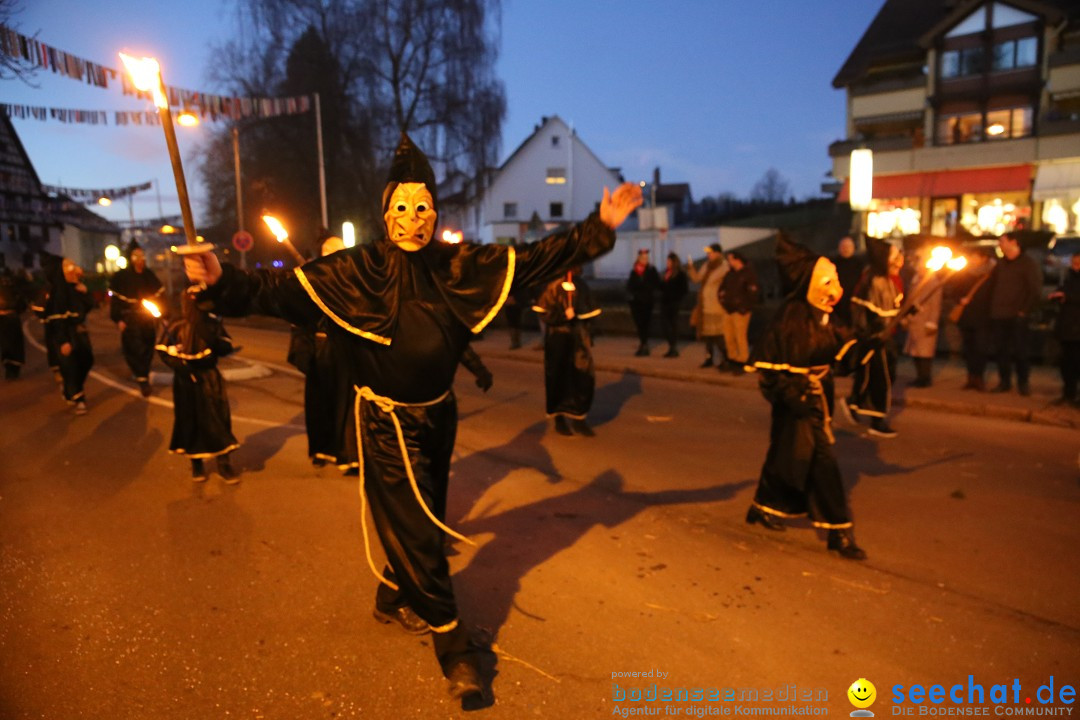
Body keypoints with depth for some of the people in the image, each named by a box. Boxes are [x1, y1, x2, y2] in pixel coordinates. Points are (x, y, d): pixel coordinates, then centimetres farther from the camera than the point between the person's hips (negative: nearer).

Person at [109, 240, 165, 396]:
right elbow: (114, 299, -8)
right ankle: (142, 378, -6)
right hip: (130, 319, -4)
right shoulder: (120, 276, -7)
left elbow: (160, 295, 9)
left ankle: (142, 375, 24)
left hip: (148, 319, 4)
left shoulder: (149, 275, 6)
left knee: (148, 348, 9)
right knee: (134, 348, -11)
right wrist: (118, 319, -14)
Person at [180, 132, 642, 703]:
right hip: (387, 424, -5)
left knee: (424, 520, 20)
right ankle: (455, 650, 15)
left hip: (439, 416, 5)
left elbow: (536, 258, -2)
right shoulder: (356, 271, -14)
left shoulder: (460, 266, -5)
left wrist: (600, 227, -4)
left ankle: (392, 600, 47)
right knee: (415, 533, 0)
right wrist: (223, 282, -33)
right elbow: (283, 289, -18)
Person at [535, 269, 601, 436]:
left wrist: (588, 337, 9)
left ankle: (578, 418, 10)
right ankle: (559, 419, 18)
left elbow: (587, 312, 13)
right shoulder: (554, 286, -8)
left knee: (585, 377, -1)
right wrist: (563, 315, -22)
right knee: (558, 378, 4)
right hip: (558, 338, -4)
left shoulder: (581, 285, 7)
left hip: (579, 338, 5)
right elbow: (544, 312, -10)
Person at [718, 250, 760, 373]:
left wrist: (745, 307, -11)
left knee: (740, 337, -6)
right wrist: (723, 300, 8)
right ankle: (732, 360, 22)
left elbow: (754, 293, -11)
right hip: (728, 310, 7)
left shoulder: (749, 273, -7)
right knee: (728, 337, 8)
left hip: (740, 311, -7)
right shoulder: (730, 274, 13)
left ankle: (742, 363, 3)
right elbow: (722, 288, 23)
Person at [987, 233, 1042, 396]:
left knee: (1021, 351, -1)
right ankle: (1004, 382, 15)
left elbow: (1036, 292, -6)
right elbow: (991, 286, 19)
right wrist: (992, 308, 10)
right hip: (998, 317, 5)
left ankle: (1023, 383, 9)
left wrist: (1025, 311, -9)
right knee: (1002, 351, 7)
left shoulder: (1029, 264, -2)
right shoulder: (1000, 264, 15)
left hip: (1018, 317, -5)